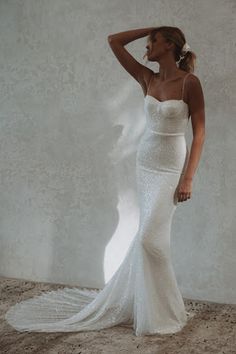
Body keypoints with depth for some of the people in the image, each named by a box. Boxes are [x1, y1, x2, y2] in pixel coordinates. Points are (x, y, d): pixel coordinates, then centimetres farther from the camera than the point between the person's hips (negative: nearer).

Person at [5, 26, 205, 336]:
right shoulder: (148, 79, 5)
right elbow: (114, 41, 8)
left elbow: (199, 132, -11)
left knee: (149, 237, -9)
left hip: (171, 168, -5)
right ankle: (148, 306, 22)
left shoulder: (189, 82, -9)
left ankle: (162, 312, 10)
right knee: (150, 236, 9)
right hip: (145, 163, 5)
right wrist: (152, 28, 7)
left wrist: (188, 177, -16)